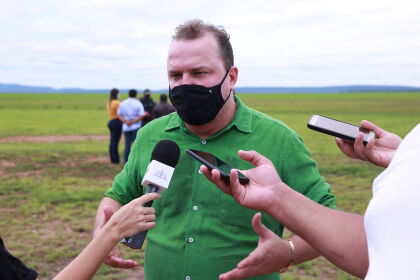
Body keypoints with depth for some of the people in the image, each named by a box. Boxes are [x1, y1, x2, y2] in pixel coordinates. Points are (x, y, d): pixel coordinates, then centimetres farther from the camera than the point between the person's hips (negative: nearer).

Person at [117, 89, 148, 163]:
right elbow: (141, 116, -13)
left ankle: (126, 162, 10)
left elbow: (119, 114, 2)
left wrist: (125, 121, -9)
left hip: (126, 128, 4)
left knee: (127, 146, 9)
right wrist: (133, 121, -12)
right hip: (136, 127, -4)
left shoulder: (122, 103, 8)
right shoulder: (138, 104, -4)